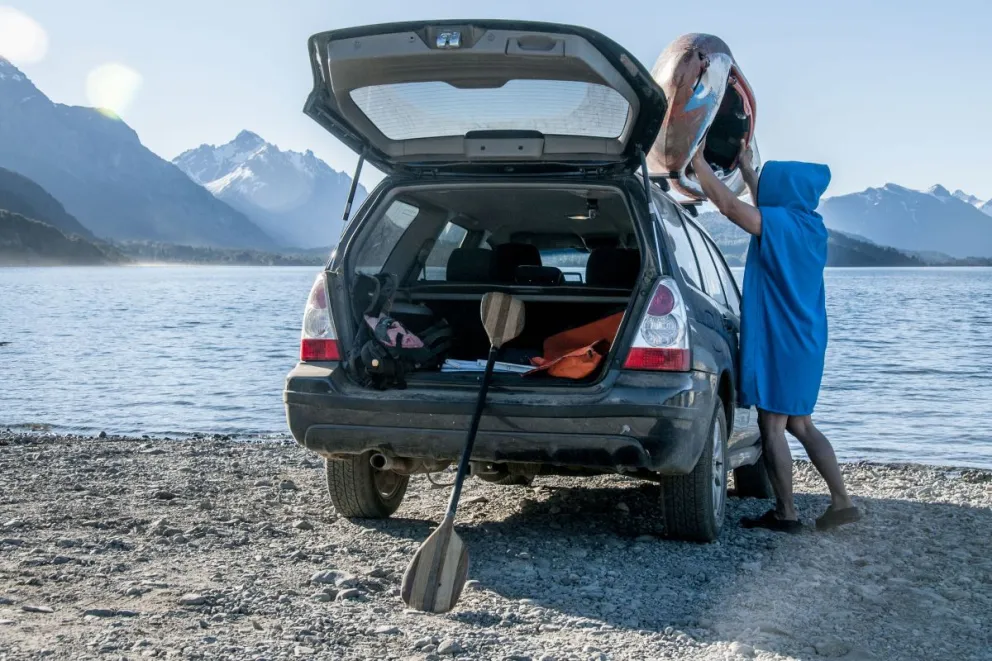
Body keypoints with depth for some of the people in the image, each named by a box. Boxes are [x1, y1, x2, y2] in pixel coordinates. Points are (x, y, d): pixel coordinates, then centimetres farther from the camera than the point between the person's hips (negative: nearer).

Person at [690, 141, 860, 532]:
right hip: (805, 341, 9)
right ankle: (841, 503, 14)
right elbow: (767, 205, 29)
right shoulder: (810, 225, 11)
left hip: (778, 341, -9)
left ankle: (786, 514, 2)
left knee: (772, 427, -2)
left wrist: (698, 161, -7)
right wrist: (746, 168, 37)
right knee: (800, 424, 16)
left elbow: (727, 204, -18)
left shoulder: (778, 224, -14)